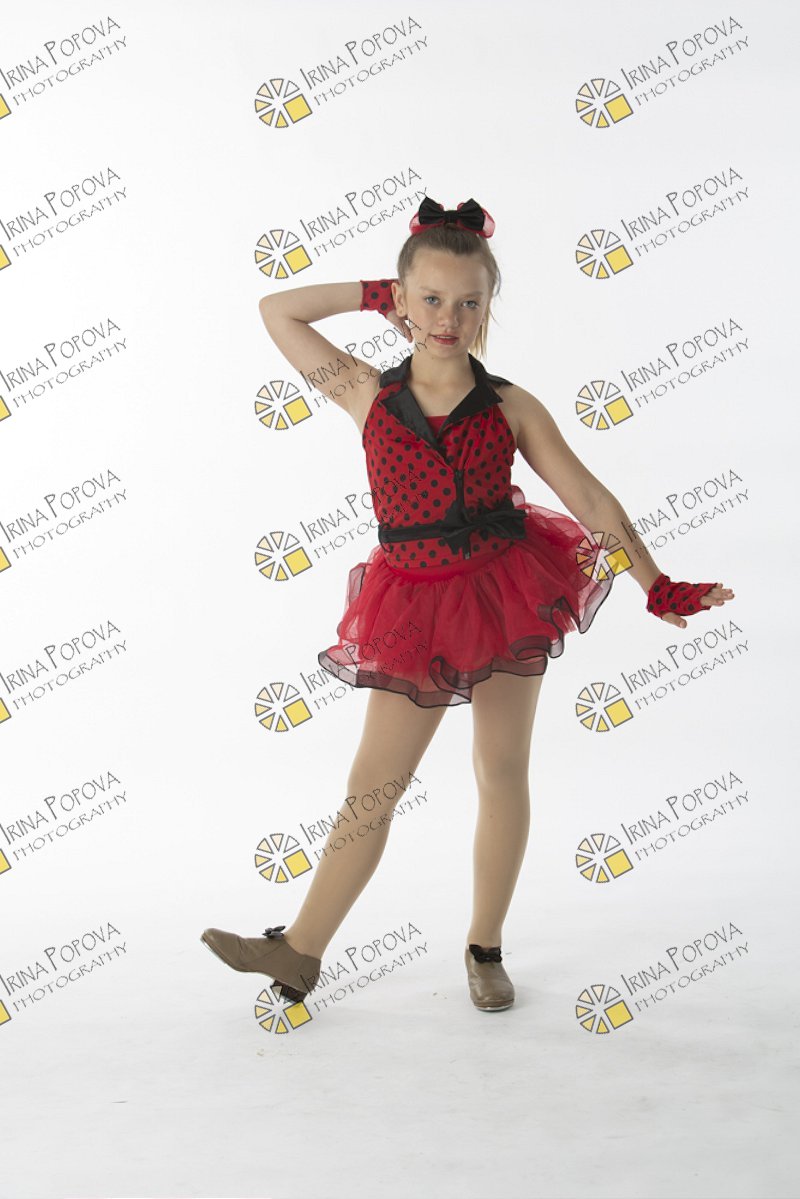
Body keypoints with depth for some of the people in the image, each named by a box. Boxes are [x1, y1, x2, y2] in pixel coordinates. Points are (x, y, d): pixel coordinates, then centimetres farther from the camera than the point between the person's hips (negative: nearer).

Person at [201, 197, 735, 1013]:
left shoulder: (509, 409, -3)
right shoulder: (368, 396, -1)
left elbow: (591, 499, -1)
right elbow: (278, 311, 3)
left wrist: (657, 588, -6)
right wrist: (374, 295, 4)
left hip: (508, 593, 0)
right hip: (415, 607, 0)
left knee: (502, 773, 10)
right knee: (371, 783, 1)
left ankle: (486, 947, 25)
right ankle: (299, 952, 10)